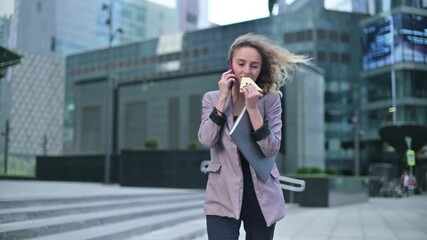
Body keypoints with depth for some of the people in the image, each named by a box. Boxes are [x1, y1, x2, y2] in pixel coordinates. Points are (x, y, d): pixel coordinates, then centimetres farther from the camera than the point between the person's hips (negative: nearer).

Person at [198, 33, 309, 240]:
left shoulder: (271, 100, -1)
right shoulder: (212, 98, 2)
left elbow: (271, 149, -11)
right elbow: (206, 140, -12)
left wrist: (252, 108, -18)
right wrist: (223, 99, -13)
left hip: (262, 197, 1)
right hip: (223, 197, -1)